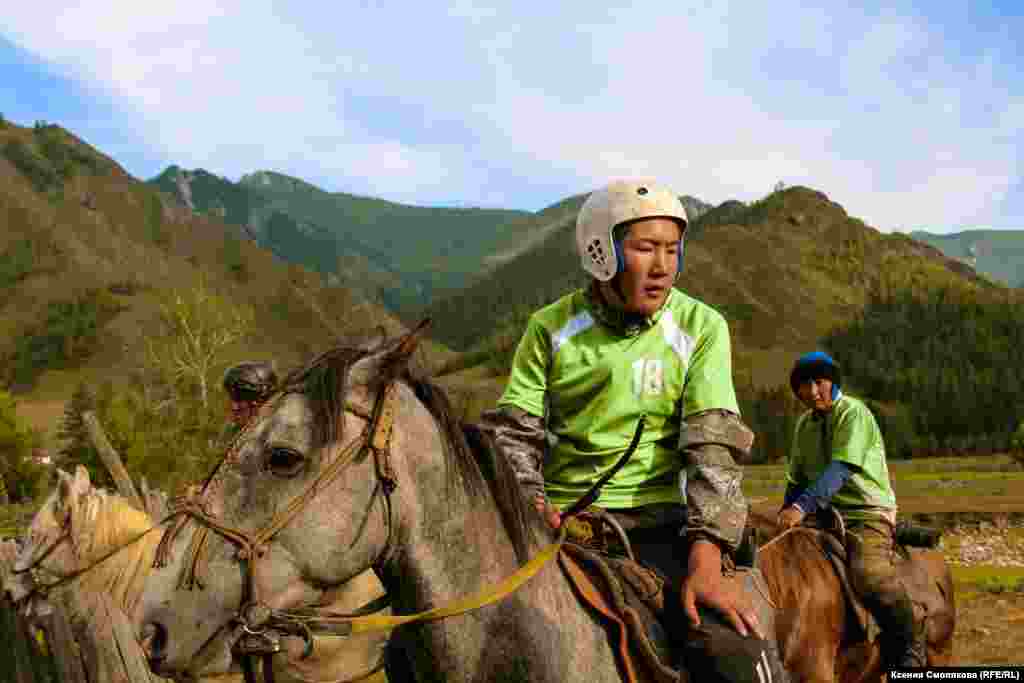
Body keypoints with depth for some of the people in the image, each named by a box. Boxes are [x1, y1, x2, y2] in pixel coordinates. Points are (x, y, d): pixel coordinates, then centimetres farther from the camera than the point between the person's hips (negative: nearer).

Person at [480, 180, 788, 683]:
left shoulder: (701, 327, -1)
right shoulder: (550, 328, 3)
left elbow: (712, 445, -9)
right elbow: (512, 429, 4)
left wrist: (705, 560, -21)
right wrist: (527, 501, -17)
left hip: (658, 524, -1)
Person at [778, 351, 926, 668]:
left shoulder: (854, 413, -11)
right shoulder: (803, 424, 12)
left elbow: (841, 469, -25)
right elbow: (797, 479, 18)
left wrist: (802, 506, -37)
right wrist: (786, 514, 2)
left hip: (867, 511, -8)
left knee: (870, 574, -32)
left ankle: (911, 645, -10)